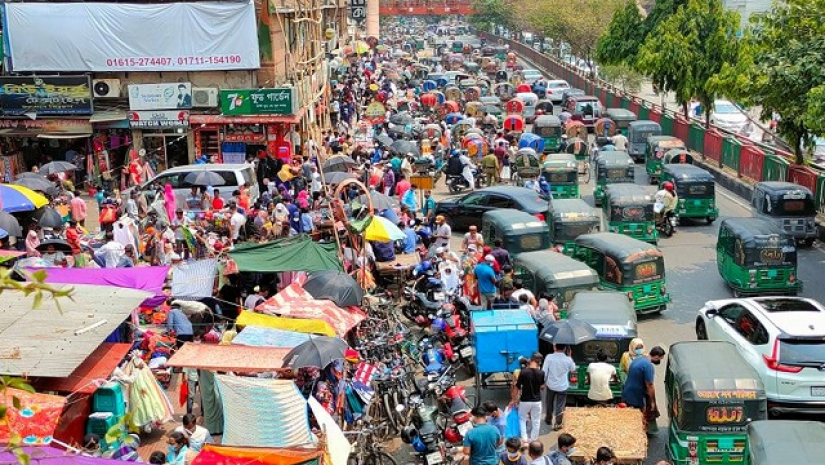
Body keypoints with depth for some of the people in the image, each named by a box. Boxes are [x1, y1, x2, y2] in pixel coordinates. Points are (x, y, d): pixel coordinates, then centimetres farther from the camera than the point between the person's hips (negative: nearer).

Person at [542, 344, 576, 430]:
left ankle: (548, 419, 40)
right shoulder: (568, 359, -15)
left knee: (549, 403, 23)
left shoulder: (549, 357, -16)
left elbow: (544, 371, -12)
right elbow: (573, 369, 6)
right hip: (562, 386, -2)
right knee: (560, 406, 8)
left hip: (551, 385, 2)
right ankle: (557, 424, 10)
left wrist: (543, 382, 3)